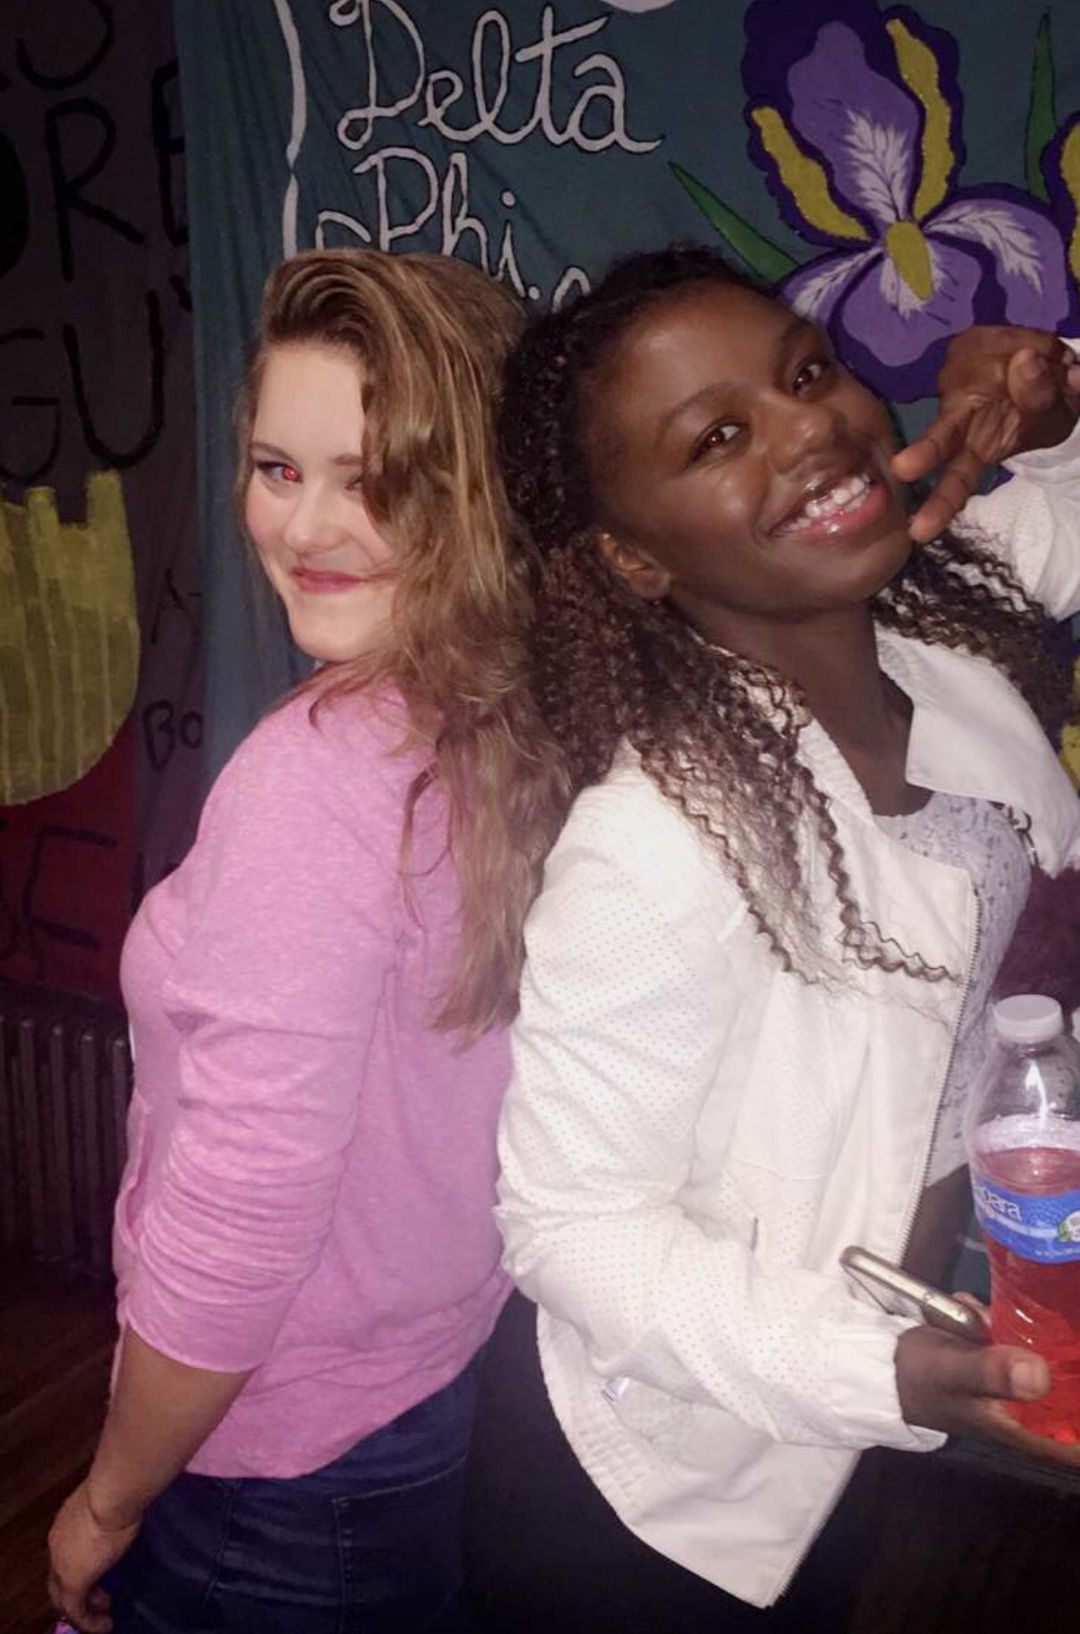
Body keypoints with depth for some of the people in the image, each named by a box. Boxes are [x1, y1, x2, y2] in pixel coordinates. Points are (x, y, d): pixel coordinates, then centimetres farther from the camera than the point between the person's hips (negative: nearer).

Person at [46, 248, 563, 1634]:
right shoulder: (530, 732, -8)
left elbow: (236, 1225, -25)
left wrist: (105, 1506, -12)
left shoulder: (320, 768, -30)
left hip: (287, 1472, -6)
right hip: (461, 1390, 6)